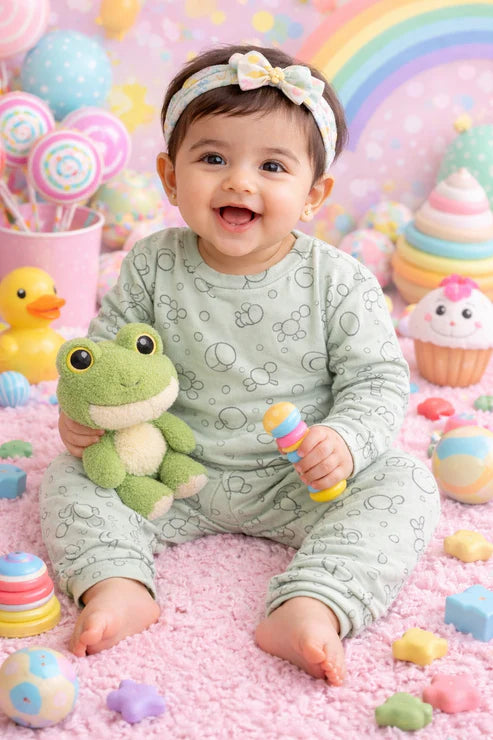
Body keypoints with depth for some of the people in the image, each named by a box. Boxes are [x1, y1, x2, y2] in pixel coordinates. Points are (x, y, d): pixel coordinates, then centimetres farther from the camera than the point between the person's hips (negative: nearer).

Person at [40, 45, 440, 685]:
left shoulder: (340, 282, -12)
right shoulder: (153, 267, -6)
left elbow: (379, 379, -8)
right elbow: (108, 351, 4)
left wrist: (344, 440, -27)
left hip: (300, 481, -1)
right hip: (172, 474, 2)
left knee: (405, 483, -22)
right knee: (69, 475, -10)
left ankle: (312, 605, -34)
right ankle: (116, 581, -25)